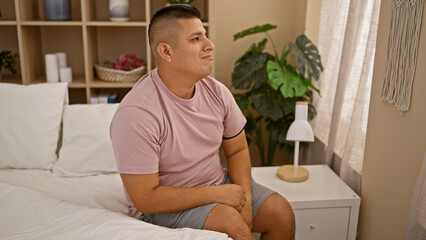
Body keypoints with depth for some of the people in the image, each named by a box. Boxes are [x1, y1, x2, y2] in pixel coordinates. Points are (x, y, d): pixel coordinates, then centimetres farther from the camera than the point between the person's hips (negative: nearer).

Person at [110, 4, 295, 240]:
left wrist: (244, 198, -11)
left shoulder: (217, 91, -7)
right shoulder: (135, 114, -27)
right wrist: (217, 194, -22)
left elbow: (237, 150, 5)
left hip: (216, 182, 6)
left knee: (281, 212, -6)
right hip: (163, 205, -6)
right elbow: (145, 198, -24)